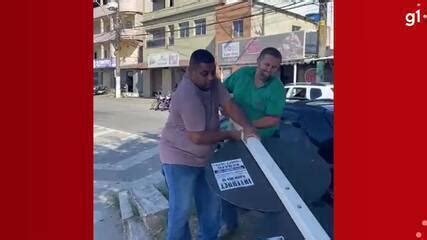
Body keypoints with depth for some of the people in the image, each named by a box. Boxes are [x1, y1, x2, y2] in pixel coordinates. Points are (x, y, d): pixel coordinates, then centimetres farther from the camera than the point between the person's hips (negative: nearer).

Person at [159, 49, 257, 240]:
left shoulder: (212, 82, -4)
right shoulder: (188, 97, -30)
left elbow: (229, 105, -9)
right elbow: (198, 137, -28)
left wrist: (247, 127, -27)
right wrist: (231, 135, -17)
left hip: (204, 157, 9)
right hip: (180, 158, -8)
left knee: (212, 204, 18)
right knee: (181, 209, -1)